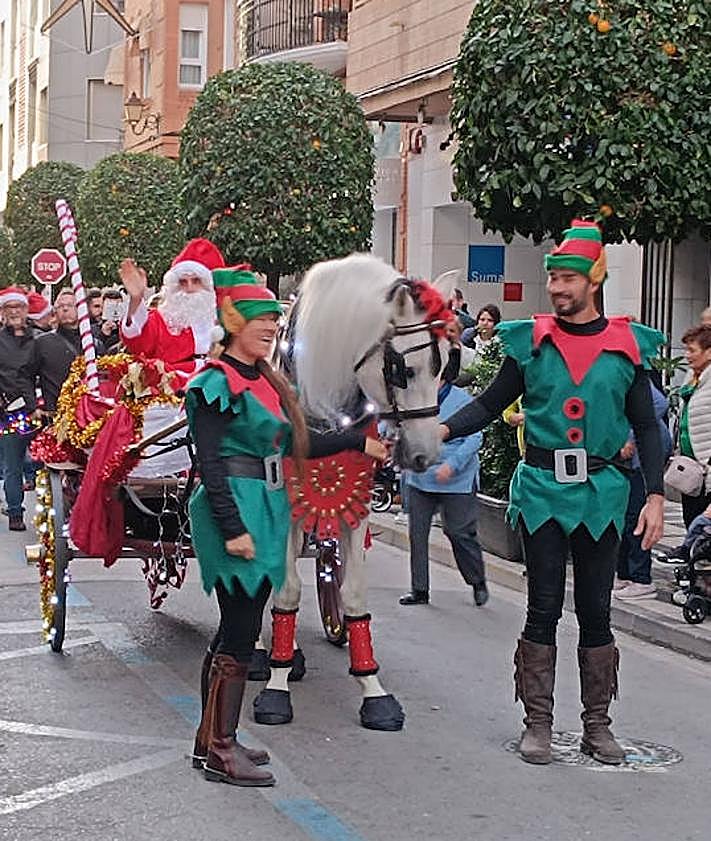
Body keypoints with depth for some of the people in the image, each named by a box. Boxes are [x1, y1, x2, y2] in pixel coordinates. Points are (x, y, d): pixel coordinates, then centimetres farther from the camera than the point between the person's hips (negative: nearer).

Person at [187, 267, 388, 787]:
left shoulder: (265, 379, 15)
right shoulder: (218, 383, -12)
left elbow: (297, 445, 19)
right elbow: (210, 464, -18)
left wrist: (360, 442, 17)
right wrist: (233, 528, -23)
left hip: (268, 509, 9)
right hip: (237, 512, -9)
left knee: (239, 628, 13)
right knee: (240, 633, -7)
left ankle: (213, 739, 22)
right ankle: (218, 749, 1)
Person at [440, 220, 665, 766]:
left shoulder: (627, 345, 2)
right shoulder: (531, 341, 2)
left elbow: (646, 427, 6)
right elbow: (491, 404, 6)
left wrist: (655, 496, -1)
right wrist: (443, 430, -12)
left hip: (601, 493, 1)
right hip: (542, 490, -1)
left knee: (595, 610, 7)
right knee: (544, 609, 2)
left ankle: (597, 724, 17)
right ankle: (538, 723, 11)